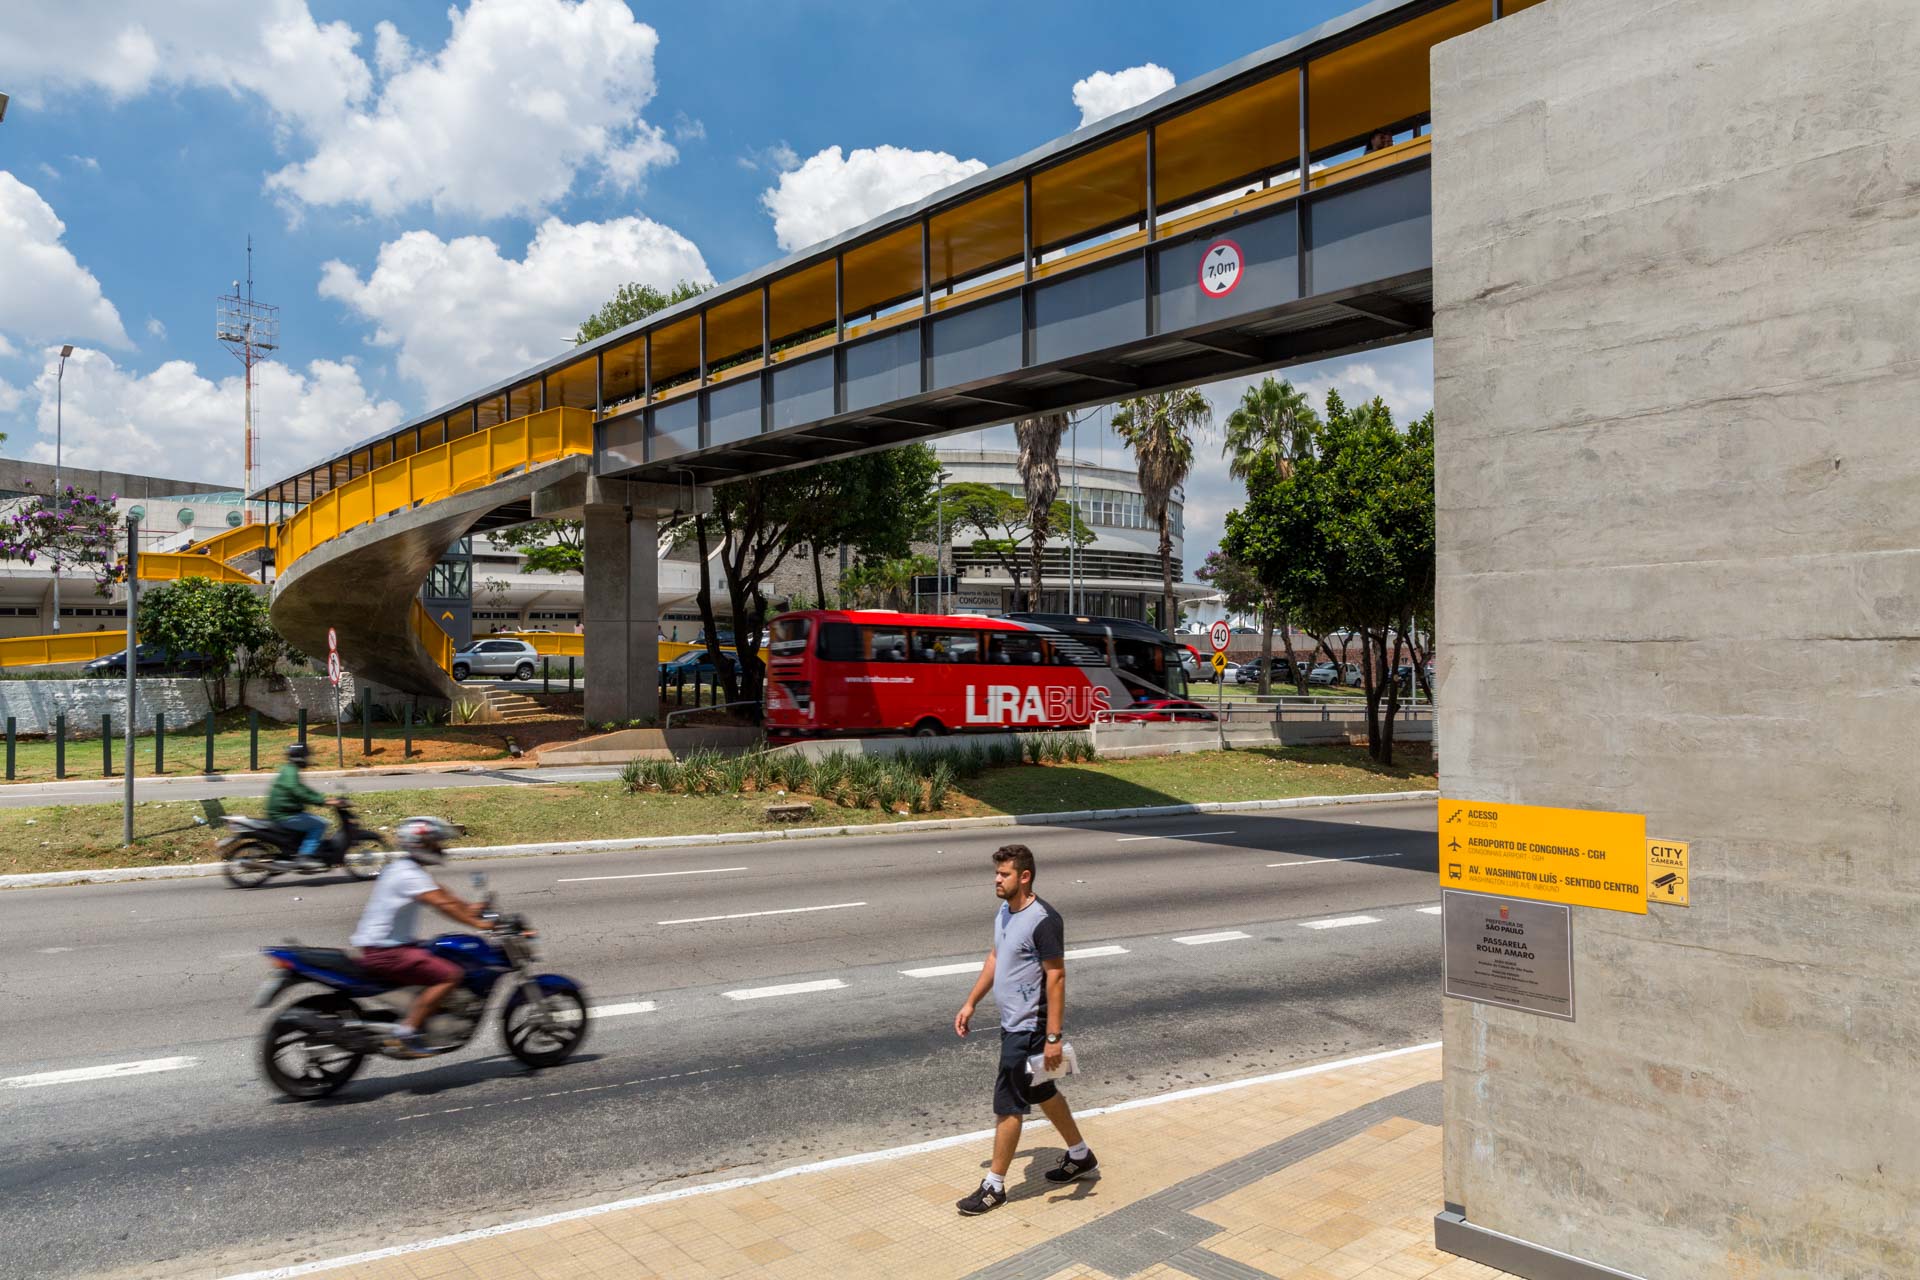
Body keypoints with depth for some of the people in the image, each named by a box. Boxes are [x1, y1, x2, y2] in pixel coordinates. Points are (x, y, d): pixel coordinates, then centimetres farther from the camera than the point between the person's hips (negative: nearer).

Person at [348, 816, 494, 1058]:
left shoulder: (403, 868, 14)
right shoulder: (409, 875, -19)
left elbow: (441, 893, 19)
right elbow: (443, 904, -26)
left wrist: (469, 908, 12)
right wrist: (477, 923, -24)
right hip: (384, 951, -11)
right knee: (448, 975, -20)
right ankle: (404, 1034, -19)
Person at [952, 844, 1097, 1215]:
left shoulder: (1043, 921, -23)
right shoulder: (1005, 911, 6)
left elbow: (1056, 977, -23)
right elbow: (995, 958, 18)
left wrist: (1054, 1037, -24)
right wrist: (971, 1003, 18)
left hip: (1029, 1028, -9)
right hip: (1012, 1024, 9)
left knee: (1008, 1105, -1)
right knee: (1041, 1092, 22)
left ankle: (994, 1186, 13)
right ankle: (1080, 1156, 40)